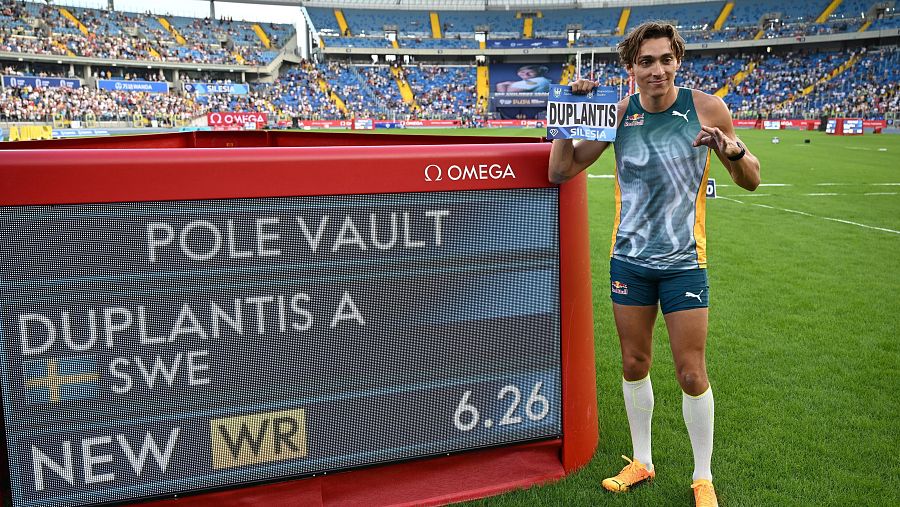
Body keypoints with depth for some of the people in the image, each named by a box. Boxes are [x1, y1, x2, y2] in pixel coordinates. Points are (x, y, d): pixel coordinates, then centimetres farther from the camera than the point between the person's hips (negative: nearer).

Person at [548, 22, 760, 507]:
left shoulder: (706, 107, -8)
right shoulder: (620, 113, -3)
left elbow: (751, 181, -2)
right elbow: (559, 170, -3)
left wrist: (733, 151, -24)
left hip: (683, 262, -2)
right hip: (628, 260, 2)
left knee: (691, 375, 3)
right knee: (634, 365, 13)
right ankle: (641, 462, 33)